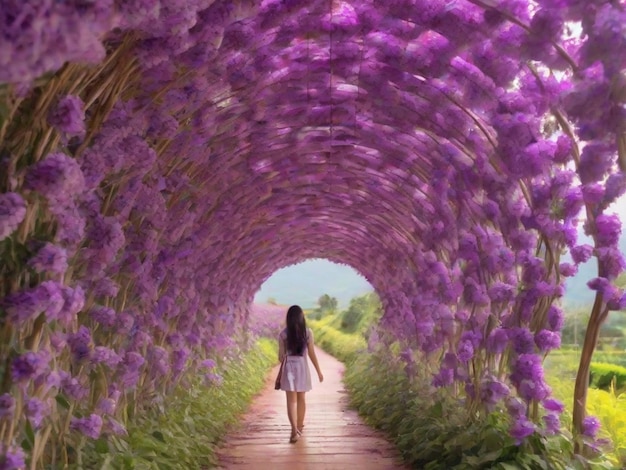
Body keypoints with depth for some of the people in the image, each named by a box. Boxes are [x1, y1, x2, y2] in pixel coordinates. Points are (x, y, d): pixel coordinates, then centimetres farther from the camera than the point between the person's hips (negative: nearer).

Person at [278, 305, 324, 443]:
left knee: (291, 400, -1)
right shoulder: (308, 332, -6)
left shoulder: (283, 334, -6)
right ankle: (299, 427, 32)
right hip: (302, 367, 1)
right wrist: (319, 371, 5)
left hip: (289, 368, -1)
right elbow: (312, 354, -4)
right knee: (301, 398, 18)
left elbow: (281, 356, -2)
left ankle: (295, 430, -17)